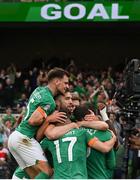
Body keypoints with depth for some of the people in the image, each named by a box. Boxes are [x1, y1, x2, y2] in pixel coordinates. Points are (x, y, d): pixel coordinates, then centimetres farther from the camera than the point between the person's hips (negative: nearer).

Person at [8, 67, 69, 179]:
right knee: (47, 172, -12)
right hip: (25, 138, -9)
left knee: (35, 176, 8)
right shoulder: (49, 101, -14)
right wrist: (50, 119, -9)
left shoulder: (38, 90, 13)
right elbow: (33, 120, -22)